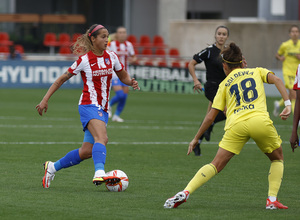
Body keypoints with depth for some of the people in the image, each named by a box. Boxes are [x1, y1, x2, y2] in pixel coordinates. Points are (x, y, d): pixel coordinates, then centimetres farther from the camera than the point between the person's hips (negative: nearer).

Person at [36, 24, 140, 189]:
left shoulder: (111, 57, 8)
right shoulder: (84, 60, -6)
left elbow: (123, 76, 20)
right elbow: (62, 79, 0)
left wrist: (131, 82, -4)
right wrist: (45, 100, -3)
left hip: (102, 110, 6)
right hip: (88, 105, -6)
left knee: (87, 152, 4)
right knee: (102, 137, -33)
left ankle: (52, 167, 24)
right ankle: (99, 173, -53)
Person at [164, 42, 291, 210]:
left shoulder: (225, 84, 25)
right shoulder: (257, 72, 25)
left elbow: (210, 117, 21)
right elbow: (276, 80, 4)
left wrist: (196, 139, 30)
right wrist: (288, 104, -2)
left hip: (236, 124, 0)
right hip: (260, 121, 0)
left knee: (216, 165, 2)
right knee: (278, 159, 22)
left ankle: (186, 192, -14)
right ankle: (272, 199, 8)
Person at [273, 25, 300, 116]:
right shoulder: (285, 45, -2)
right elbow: (277, 55, 13)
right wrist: (280, 58, -9)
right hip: (288, 72, -4)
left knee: (292, 97, 12)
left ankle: (279, 104, 42)